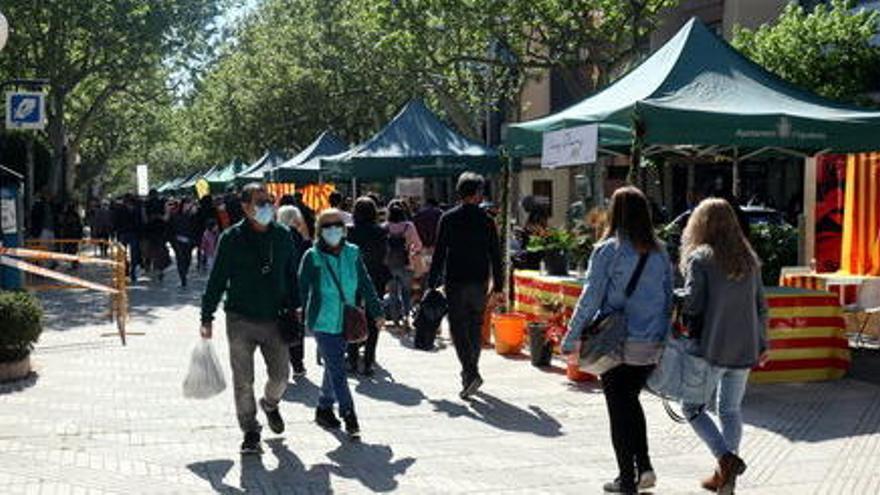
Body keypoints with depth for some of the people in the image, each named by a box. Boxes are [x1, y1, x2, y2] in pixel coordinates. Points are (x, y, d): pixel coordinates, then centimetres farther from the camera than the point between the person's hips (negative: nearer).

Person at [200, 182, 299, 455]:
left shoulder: (283, 236, 3)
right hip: (240, 321, -2)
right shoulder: (231, 238, -6)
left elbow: (291, 275, 13)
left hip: (274, 319, 2)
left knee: (280, 376, 7)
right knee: (243, 381, 3)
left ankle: (270, 404, 40)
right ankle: (250, 432, 19)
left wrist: (293, 308, 12)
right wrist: (207, 317, -4)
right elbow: (217, 279, -3)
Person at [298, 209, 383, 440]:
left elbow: (365, 285, 8)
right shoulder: (312, 257, -7)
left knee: (333, 367, 15)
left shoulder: (352, 254, 3)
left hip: (345, 322, 4)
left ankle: (324, 408, 31)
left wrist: (376, 312, 8)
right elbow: (302, 288, -3)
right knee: (337, 370, -7)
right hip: (322, 322, -4)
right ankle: (349, 417, -5)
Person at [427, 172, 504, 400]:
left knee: (459, 329, -2)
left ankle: (471, 373, -17)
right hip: (479, 283, 3)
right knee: (476, 328, 16)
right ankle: (470, 371, 25)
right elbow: (495, 256, 3)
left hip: (455, 282, -2)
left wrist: (432, 283, 2)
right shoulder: (486, 220, 1)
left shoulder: (448, 218, -3)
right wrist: (498, 287, 9)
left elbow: (439, 253, -4)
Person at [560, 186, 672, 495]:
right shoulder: (659, 252, 4)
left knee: (619, 410, 7)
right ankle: (644, 466, 15)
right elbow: (670, 298, 8)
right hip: (653, 346, 5)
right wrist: (665, 336, 16)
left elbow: (590, 298, -11)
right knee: (631, 401, 23)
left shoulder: (608, 250, -11)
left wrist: (571, 339, -5)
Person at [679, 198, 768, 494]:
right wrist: (762, 345, 18)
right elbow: (761, 307, 11)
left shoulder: (700, 258, -9)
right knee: (731, 410, 15)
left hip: (712, 349, -5)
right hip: (745, 349, 5)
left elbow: (692, 305, -16)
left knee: (693, 407, 9)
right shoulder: (749, 259, 7)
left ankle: (726, 458, -8)